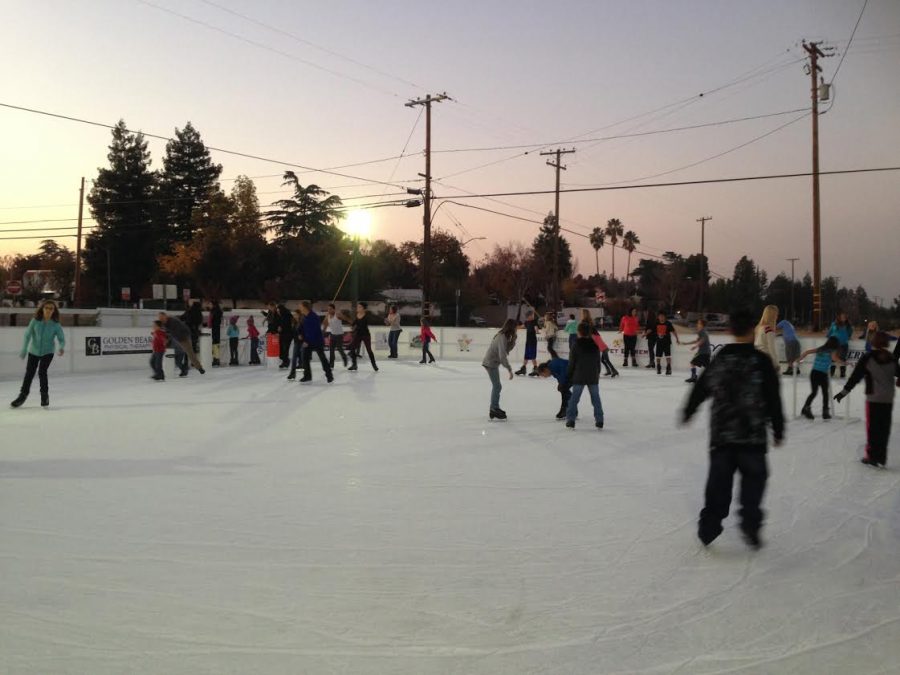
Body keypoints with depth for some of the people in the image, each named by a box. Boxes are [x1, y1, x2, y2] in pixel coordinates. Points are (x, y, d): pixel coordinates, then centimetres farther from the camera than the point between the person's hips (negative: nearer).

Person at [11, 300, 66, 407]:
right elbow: (28, 335, -11)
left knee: (42, 372, -16)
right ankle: (23, 395, 33)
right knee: (29, 373, 12)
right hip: (34, 351, 2)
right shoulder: (35, 321, -12)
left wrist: (62, 347, -33)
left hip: (47, 352, -2)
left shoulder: (56, 324, -13)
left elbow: (61, 338, -12)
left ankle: (45, 395, 5)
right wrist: (24, 350, -15)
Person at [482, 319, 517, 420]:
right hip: (491, 363, -10)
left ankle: (495, 408, 30)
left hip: (493, 362, 10)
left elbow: (507, 348, 9)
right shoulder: (502, 337, -25)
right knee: (497, 386, -7)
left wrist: (513, 339, -6)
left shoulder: (504, 336, 4)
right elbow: (502, 355, -30)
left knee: (496, 386, 18)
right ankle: (494, 411, -2)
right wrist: (509, 369, -28)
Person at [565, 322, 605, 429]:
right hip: (593, 377, 3)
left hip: (579, 377, -3)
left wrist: (568, 375, 6)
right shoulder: (595, 345, 3)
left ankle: (570, 420, 0)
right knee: (596, 398, 10)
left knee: (574, 398, 3)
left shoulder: (577, 345, -8)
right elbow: (598, 361, 10)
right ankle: (599, 420, 11)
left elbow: (571, 362, -5)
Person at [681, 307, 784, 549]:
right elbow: (773, 400, -7)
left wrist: (687, 412, 28)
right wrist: (778, 430, 3)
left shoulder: (719, 359, 3)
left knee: (718, 480, 12)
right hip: (753, 436, -3)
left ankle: (708, 526, 15)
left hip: (721, 434, 3)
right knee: (753, 479, 10)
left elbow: (700, 389, 12)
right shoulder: (761, 361, -8)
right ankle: (750, 525, 1)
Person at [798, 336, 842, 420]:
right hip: (822, 374, -4)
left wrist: (798, 360, 13)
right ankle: (825, 412, 15)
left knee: (814, 392, 15)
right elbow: (834, 358, -21)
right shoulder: (833, 351, 0)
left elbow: (807, 352, 7)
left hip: (814, 372, 4)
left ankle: (806, 408, 3)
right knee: (825, 393, 12)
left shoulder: (820, 349, 13)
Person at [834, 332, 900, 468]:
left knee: (872, 427, 4)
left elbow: (855, 376, -9)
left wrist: (844, 391, -5)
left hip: (873, 398, -4)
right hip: (888, 399, 4)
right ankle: (881, 457, 11)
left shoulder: (867, 358, -8)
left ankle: (872, 456, 4)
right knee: (884, 428, 8)